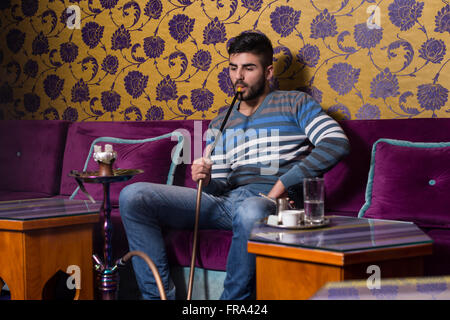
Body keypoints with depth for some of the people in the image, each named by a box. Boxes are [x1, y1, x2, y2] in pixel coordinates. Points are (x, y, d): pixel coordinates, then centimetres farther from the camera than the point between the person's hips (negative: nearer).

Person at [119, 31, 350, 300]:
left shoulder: (293, 104, 11)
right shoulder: (220, 124, 25)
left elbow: (337, 142, -7)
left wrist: (282, 185, -12)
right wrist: (206, 180, -7)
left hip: (269, 203, -5)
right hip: (224, 201, 5)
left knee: (249, 211, -45)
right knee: (133, 196, -12)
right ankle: (160, 295, -15)